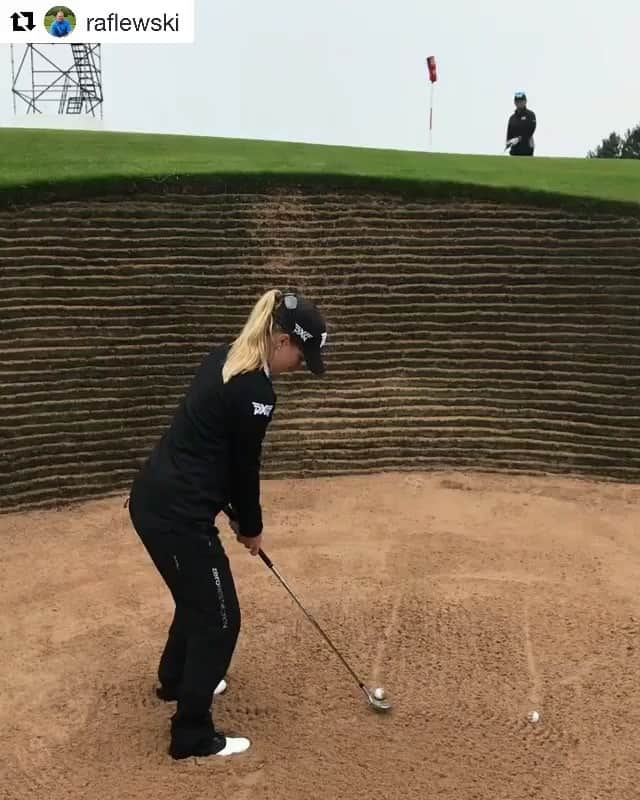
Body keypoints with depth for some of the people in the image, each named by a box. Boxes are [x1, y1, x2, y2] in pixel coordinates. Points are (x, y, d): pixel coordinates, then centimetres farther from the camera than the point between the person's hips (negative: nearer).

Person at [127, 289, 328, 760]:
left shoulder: (225, 358, 7)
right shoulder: (255, 391, -21)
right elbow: (244, 468, -10)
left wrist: (235, 514, 15)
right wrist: (251, 528, 8)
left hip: (155, 497, 10)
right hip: (177, 513, -10)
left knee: (198, 598, 28)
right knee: (219, 616, 7)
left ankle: (175, 680, 52)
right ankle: (192, 735, 21)